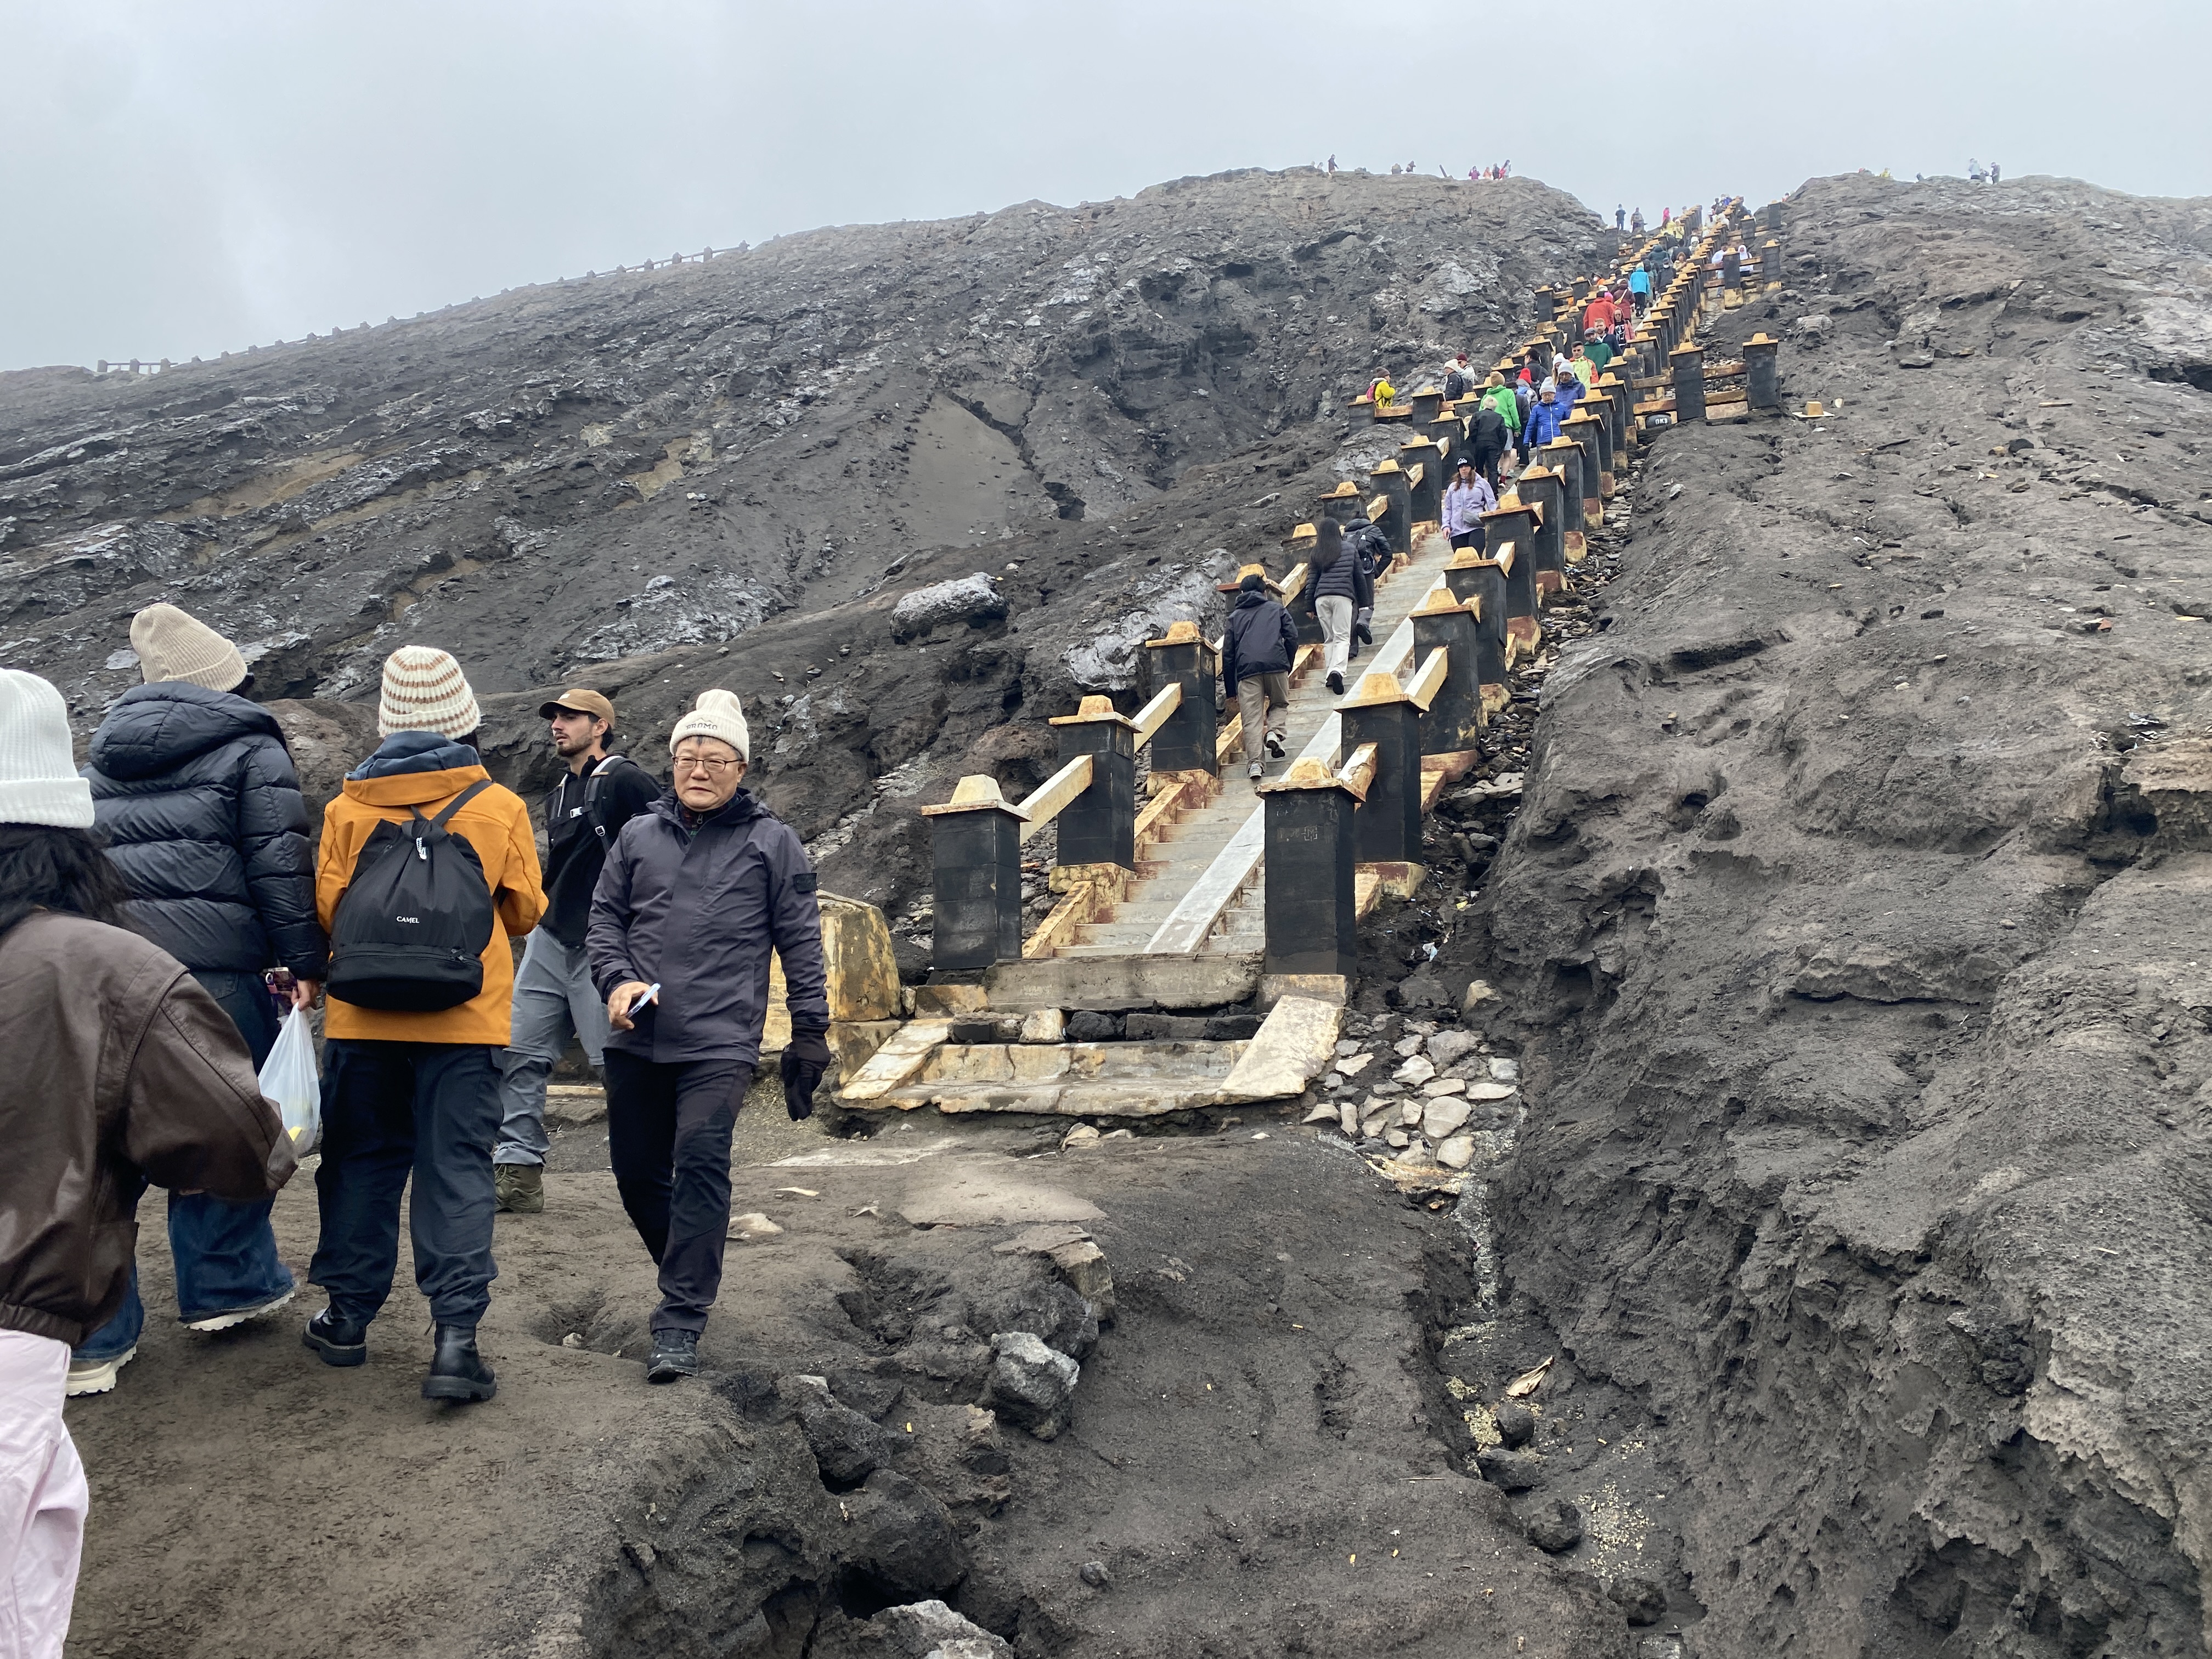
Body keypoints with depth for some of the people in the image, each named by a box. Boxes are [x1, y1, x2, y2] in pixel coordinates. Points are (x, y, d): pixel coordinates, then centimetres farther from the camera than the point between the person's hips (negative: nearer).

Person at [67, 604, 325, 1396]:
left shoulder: (105, 751, 20)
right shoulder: (250, 748, 1)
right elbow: (280, 863, -8)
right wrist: (305, 960, -5)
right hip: (213, 971, -5)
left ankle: (93, 1338, 7)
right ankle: (226, 1287, 24)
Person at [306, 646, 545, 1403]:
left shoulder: (348, 804, 1)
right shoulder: (499, 806, -1)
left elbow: (327, 906, 1)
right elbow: (525, 911, 4)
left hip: (363, 1019, 2)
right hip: (464, 1021, -1)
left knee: (362, 1162, 15)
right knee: (457, 1170, 0)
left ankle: (348, 1316, 23)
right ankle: (455, 1337, -6)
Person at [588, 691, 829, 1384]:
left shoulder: (771, 843, 5)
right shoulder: (638, 835, 13)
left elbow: (801, 943, 5)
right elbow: (605, 915, 16)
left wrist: (810, 1032, 2)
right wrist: (617, 979, -3)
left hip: (720, 1043, -4)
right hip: (635, 1040, 4)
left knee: (700, 1165, -14)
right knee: (636, 1171, 10)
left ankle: (680, 1323, -8)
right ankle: (690, 1276, 34)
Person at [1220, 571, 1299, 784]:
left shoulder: (1235, 616, 25)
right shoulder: (1277, 609, 23)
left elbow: (1227, 655, 19)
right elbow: (1292, 637, 7)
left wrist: (1231, 692, 21)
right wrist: (1288, 667, 16)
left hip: (1247, 669, 0)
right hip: (1276, 665, 0)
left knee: (1251, 718, 0)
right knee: (1280, 704, 23)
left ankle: (1254, 762, -14)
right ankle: (1274, 732, -5)